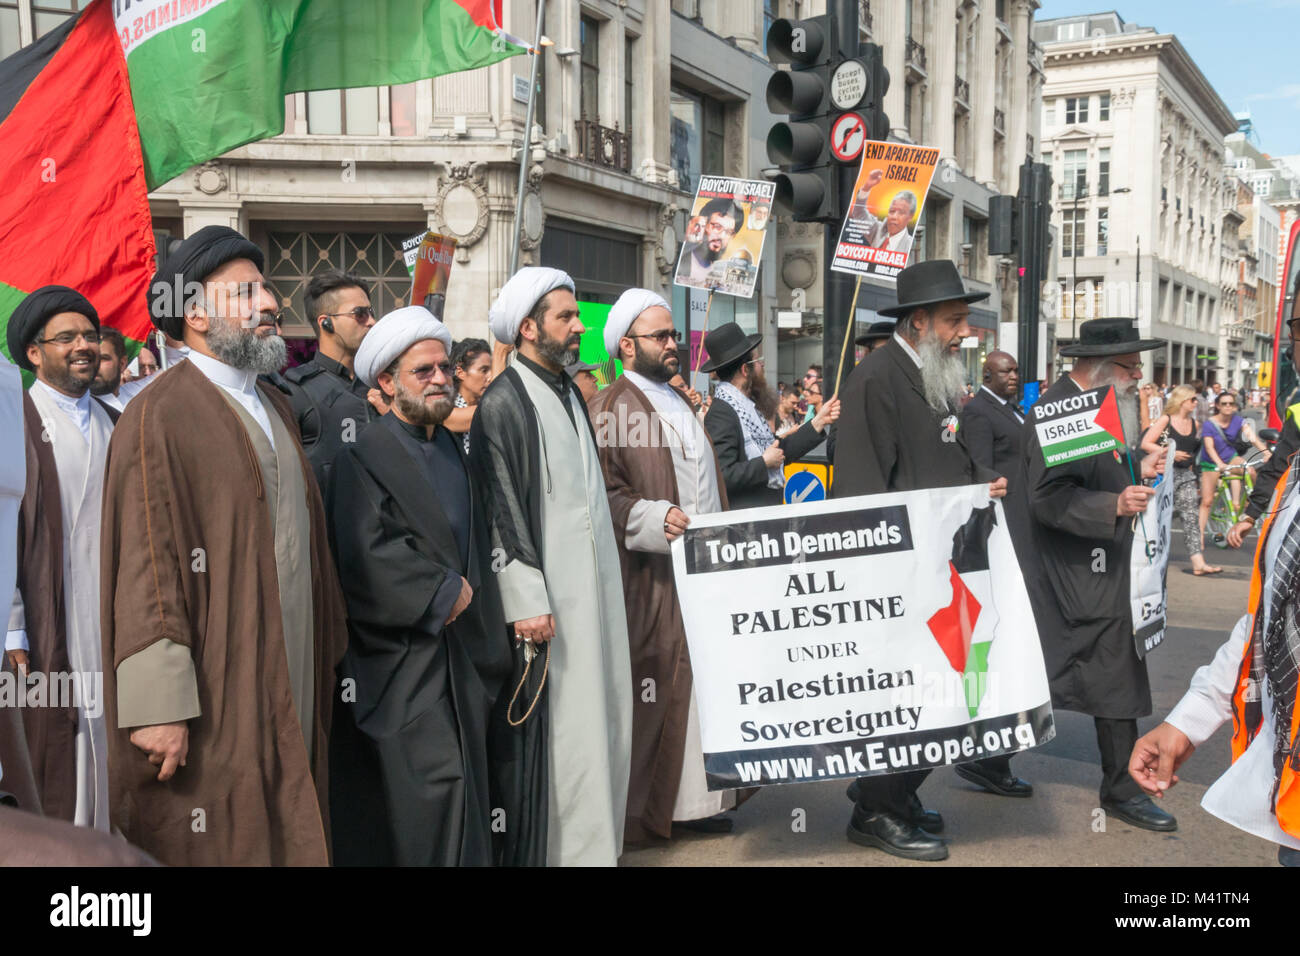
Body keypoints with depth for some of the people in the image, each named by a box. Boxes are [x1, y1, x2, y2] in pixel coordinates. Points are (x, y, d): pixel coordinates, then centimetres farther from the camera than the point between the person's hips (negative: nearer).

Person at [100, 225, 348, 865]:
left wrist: (327, 650, 16)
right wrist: (159, 705, -20)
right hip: (216, 692, -7)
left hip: (290, 676, 8)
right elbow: (145, 563, -17)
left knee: (287, 832, 15)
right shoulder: (159, 416, -12)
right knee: (217, 844, 4)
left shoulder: (274, 407, 14)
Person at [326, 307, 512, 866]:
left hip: (462, 648, 7)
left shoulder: (452, 449, 14)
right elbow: (369, 556, -20)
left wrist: (467, 595, 6)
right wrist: (445, 591, -12)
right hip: (404, 657, -7)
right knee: (432, 783, -9)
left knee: (461, 784, 9)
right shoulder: (363, 458, -9)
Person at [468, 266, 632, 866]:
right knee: (553, 726, -3)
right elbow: (502, 510, -15)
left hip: (594, 587, 8)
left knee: (597, 716, 12)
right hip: (547, 595, -8)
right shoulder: (503, 403, -11)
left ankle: (594, 838, 24)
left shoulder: (569, 394, 15)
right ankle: (552, 847, 10)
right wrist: (527, 601, -19)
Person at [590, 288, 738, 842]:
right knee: (663, 685, -4)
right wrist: (654, 517, -26)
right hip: (656, 576, -8)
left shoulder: (679, 402, 20)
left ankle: (699, 794, 17)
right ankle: (653, 806, 9)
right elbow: (605, 491, -14)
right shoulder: (614, 408, -6)